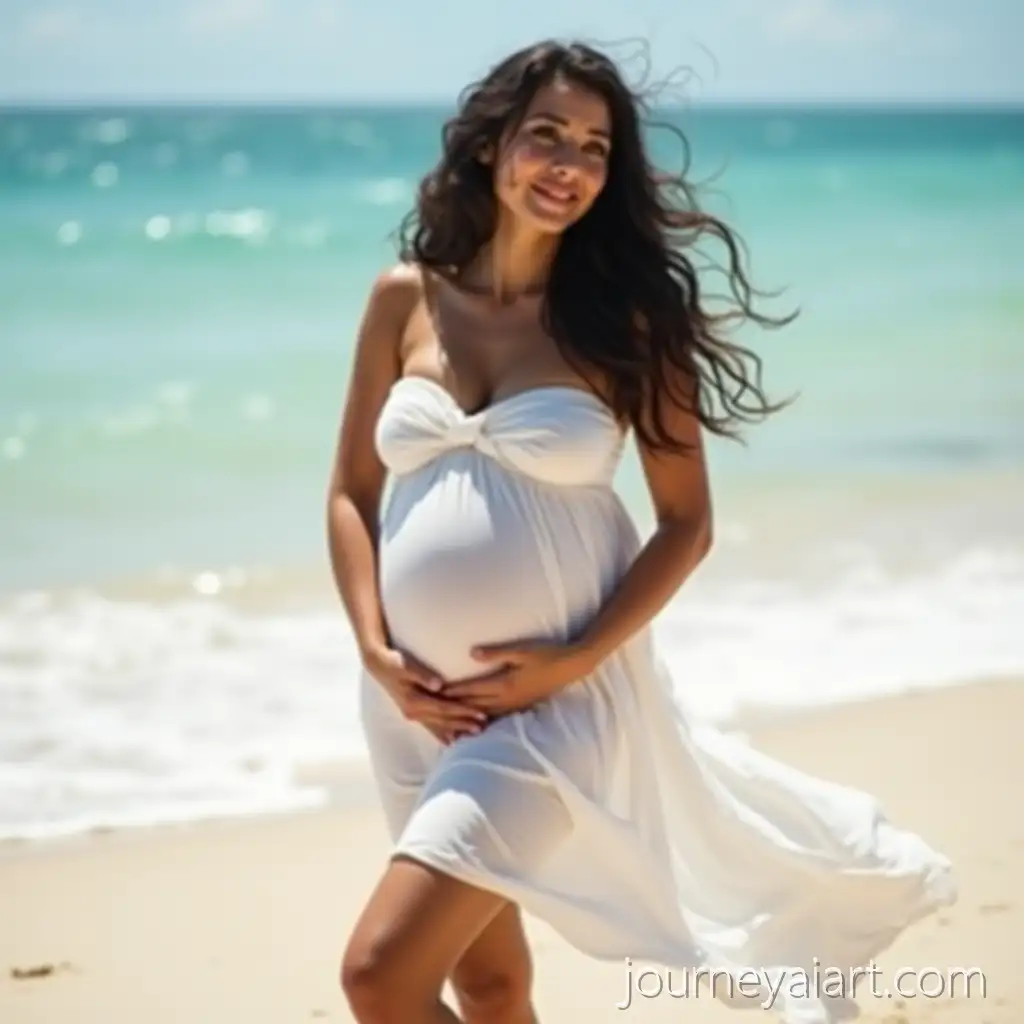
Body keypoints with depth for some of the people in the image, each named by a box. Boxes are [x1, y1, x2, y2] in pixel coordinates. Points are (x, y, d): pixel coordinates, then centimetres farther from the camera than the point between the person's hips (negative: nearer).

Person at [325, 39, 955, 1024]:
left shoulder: (624, 317, -5)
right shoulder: (406, 299, 3)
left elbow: (687, 522, -4)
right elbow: (352, 493, 8)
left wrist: (574, 661, -14)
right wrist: (375, 652, -5)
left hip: (554, 699, -4)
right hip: (420, 701, 4)